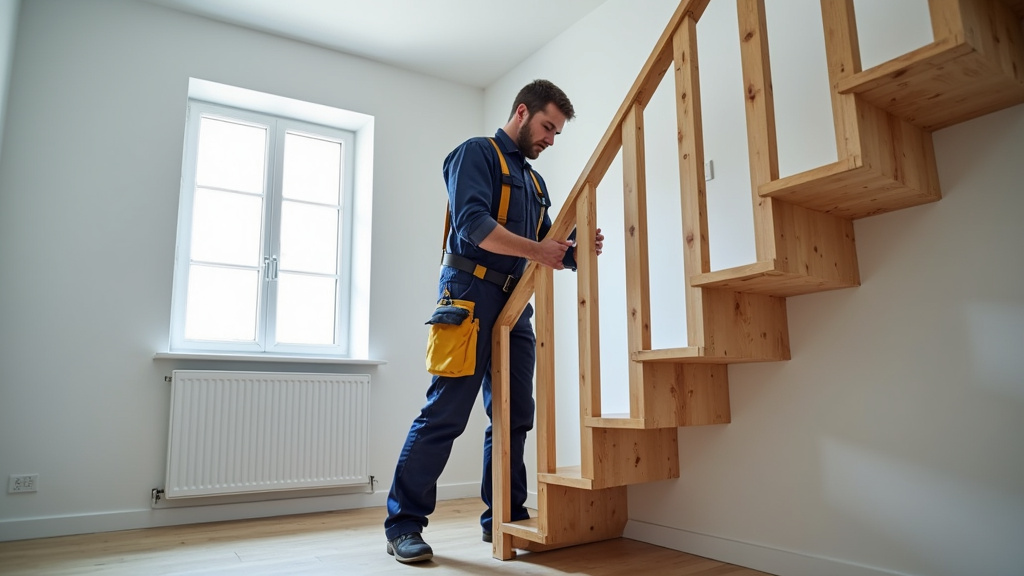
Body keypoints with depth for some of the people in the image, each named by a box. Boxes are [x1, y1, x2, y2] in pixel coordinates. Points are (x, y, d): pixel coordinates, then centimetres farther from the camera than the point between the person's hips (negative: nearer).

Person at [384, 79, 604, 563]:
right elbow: (472, 225, -17)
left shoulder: (534, 181, 24)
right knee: (444, 416, -9)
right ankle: (403, 524, 3)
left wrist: (576, 250, -1)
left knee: (515, 417, 8)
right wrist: (536, 249, -21)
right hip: (471, 295, -8)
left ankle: (505, 517, 20)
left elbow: (547, 249, 19)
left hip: (514, 306, 8)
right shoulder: (477, 153, 0)